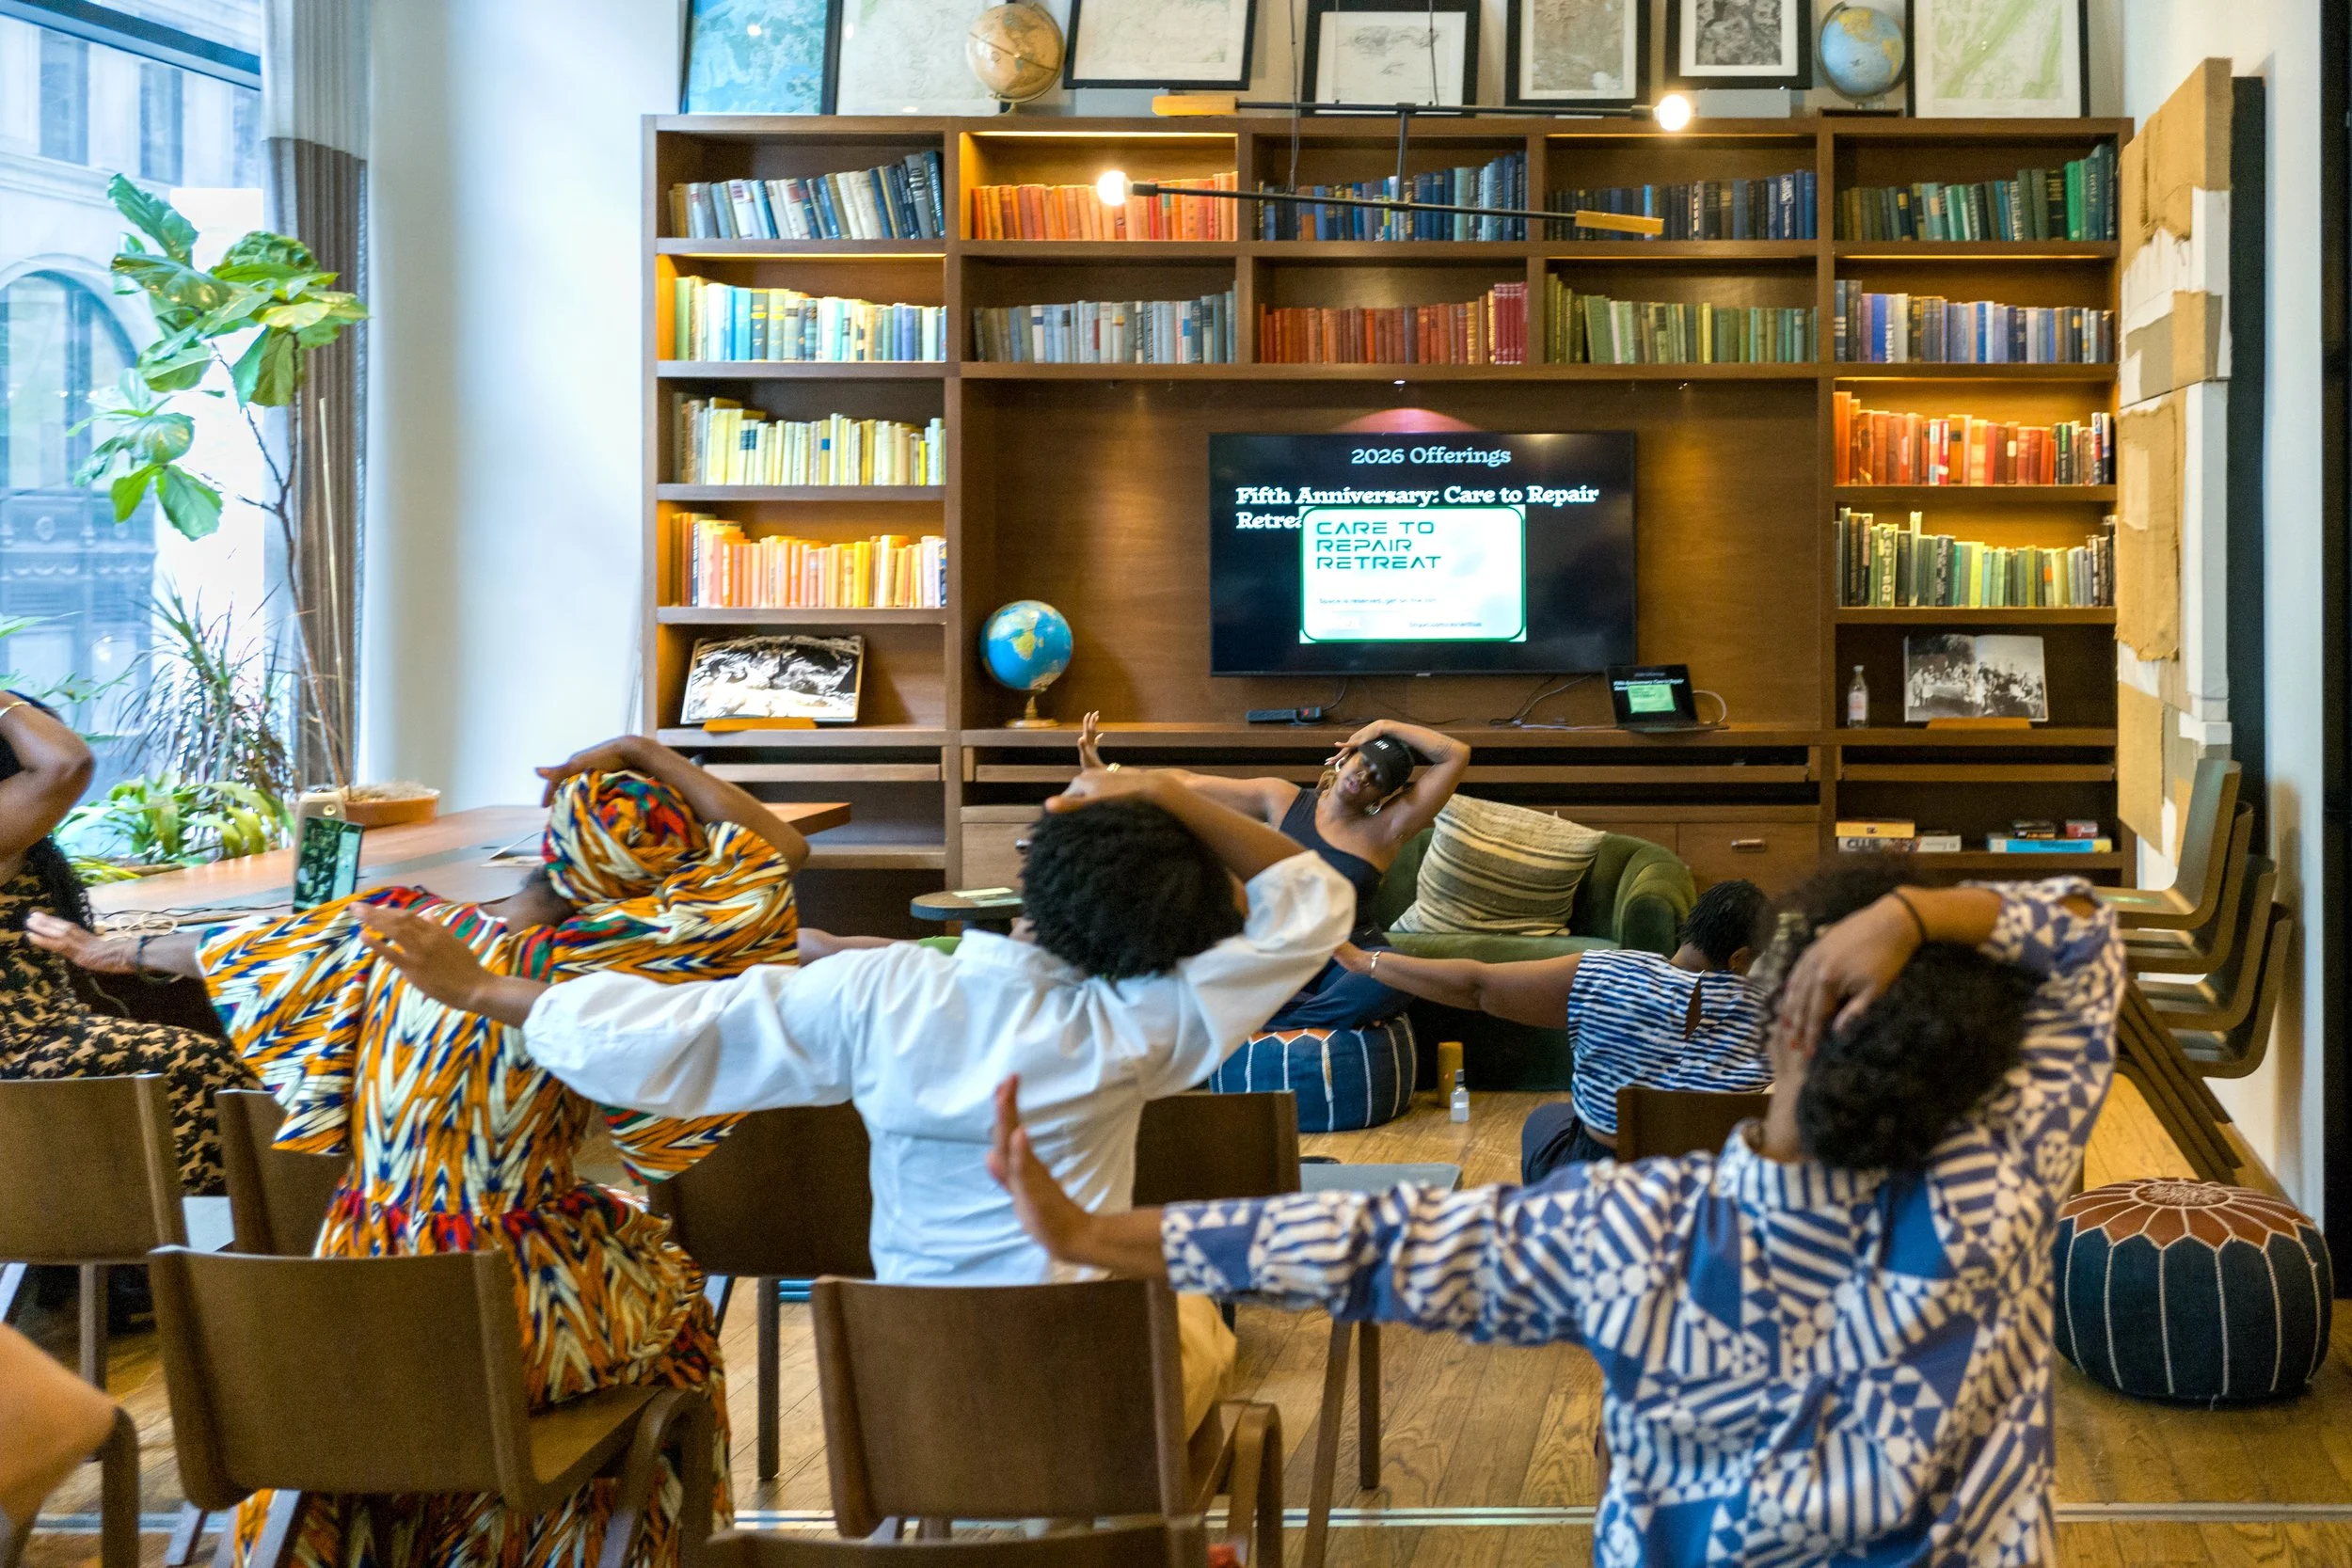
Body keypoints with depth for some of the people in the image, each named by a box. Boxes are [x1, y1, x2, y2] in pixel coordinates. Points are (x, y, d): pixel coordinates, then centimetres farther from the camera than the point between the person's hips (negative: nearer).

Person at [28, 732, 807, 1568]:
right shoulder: (581, 965, -20)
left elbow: (241, 945, 15)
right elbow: (779, 854, -17)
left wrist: (124, 952, 33)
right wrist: (647, 756, -9)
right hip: (515, 1331, -4)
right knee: (664, 1283, 28)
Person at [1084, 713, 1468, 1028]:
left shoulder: (1388, 826, -1)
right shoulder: (1283, 800, 5)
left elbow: (1457, 755, -6)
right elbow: (1188, 785, 4)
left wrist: (1387, 727, -5)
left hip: (1350, 957, -2)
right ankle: (1341, 1012, -19)